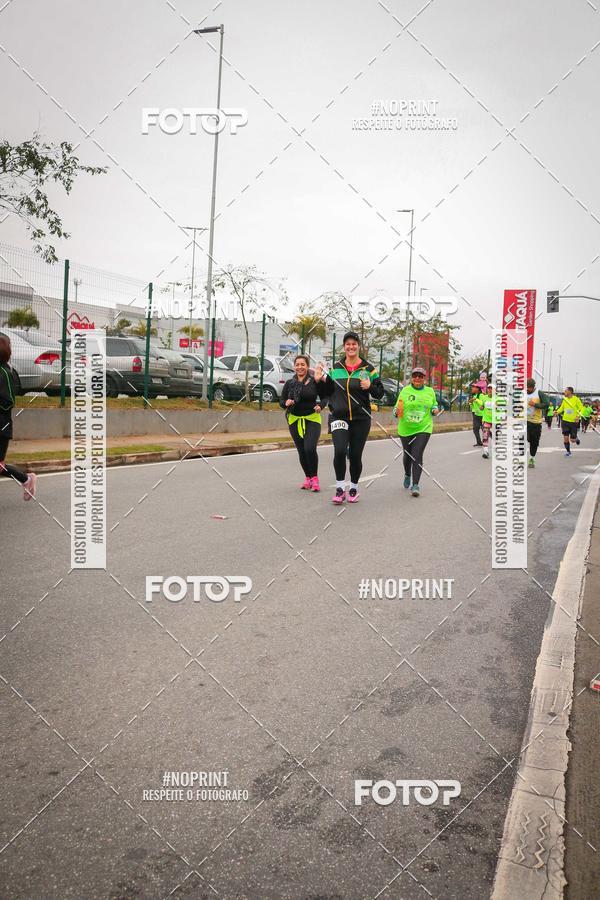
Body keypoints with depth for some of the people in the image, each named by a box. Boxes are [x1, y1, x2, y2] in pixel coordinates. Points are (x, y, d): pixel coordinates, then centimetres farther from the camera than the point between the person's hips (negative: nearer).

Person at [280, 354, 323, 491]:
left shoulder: (314, 381, -4)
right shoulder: (289, 383, 6)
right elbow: (281, 401, 8)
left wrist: (320, 406, -19)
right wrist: (286, 403, -14)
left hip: (312, 419, -4)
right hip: (294, 420, 4)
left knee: (310, 448, -18)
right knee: (301, 451, 8)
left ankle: (314, 478, 0)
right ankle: (308, 478, 24)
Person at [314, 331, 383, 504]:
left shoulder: (368, 368, 1)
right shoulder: (336, 367, 8)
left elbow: (380, 393, 2)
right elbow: (328, 392, 16)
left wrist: (370, 387, -18)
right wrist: (320, 380, 0)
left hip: (361, 419, 0)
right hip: (338, 417, 1)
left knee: (355, 455, 6)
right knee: (339, 451, -19)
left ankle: (354, 488, 27)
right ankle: (340, 488, -4)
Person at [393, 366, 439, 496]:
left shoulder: (430, 391, 4)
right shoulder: (405, 391, -1)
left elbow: (434, 405, 19)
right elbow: (397, 407, 3)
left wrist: (434, 410, -3)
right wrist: (397, 412, -19)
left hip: (423, 428, -1)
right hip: (405, 429, 1)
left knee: (417, 455, -13)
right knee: (407, 454, 16)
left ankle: (415, 484, -10)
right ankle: (407, 475, 44)